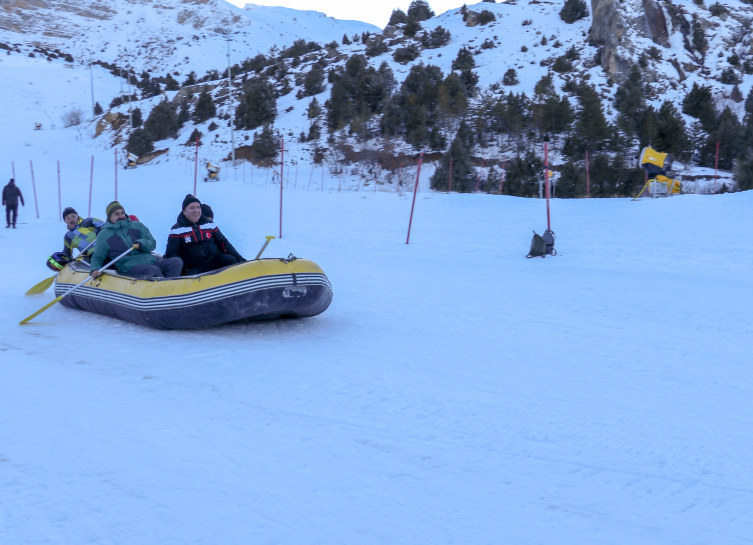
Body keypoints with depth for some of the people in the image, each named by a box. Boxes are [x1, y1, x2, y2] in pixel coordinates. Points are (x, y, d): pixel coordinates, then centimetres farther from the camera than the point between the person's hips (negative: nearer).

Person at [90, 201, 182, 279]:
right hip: (129, 268, -4)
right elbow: (97, 257, 16)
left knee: (177, 261, -22)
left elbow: (152, 244, 13)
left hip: (151, 261, 4)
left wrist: (141, 243, -11)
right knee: (154, 270, -36)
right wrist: (95, 269, -8)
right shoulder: (104, 235, 14)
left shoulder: (137, 226, 20)